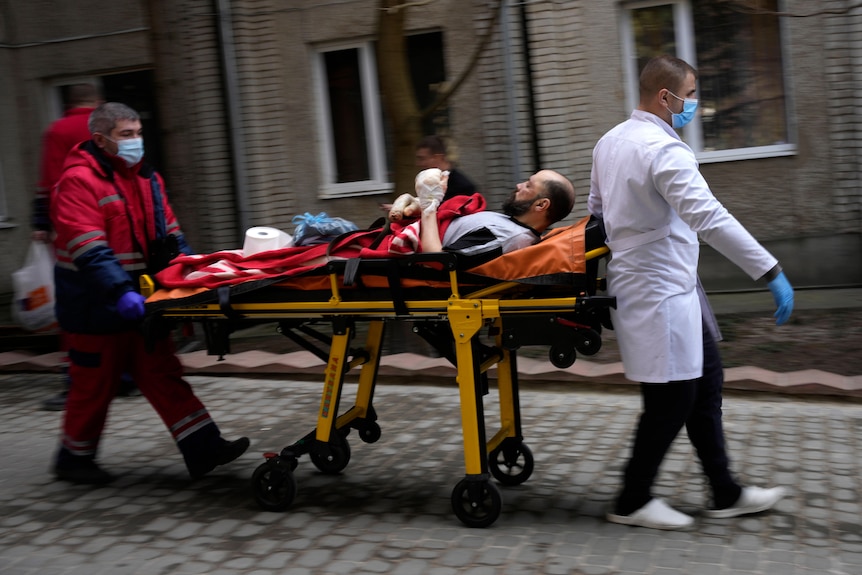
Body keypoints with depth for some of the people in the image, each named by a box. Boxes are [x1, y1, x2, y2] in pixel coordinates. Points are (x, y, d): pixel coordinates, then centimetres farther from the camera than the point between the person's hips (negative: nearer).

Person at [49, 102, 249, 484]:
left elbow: (169, 233, 16)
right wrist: (121, 292, -33)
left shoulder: (146, 178, 12)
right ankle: (74, 459, 24)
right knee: (95, 384, 5)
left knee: (163, 374, 7)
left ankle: (203, 449, 6)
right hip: (97, 307, -7)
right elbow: (89, 249, -24)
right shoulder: (79, 181, -14)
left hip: (141, 299, 7)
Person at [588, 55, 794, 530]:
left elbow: (596, 210, 21)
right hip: (660, 294, -10)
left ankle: (726, 494, 24)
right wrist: (771, 272, -29)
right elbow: (709, 218, -29)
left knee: (706, 385, 15)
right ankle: (631, 503, 15)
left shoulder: (610, 142, 10)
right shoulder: (664, 149, -20)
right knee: (670, 401, 1)